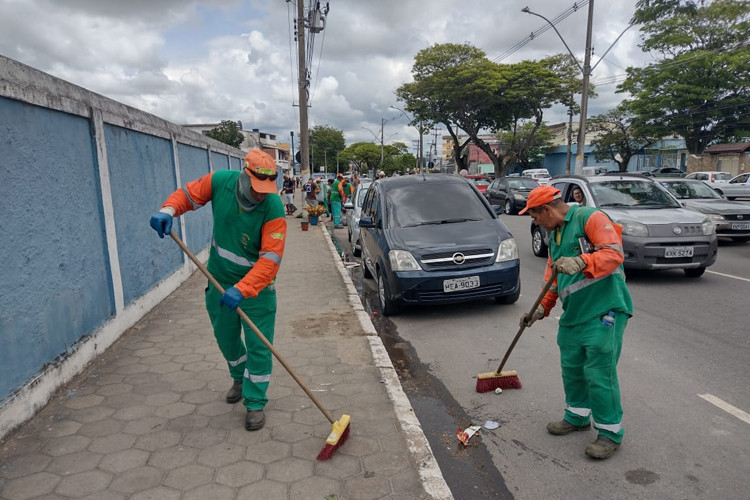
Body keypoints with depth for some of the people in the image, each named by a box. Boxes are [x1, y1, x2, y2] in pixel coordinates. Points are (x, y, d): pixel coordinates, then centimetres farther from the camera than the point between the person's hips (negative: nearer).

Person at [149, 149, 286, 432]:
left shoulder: (273, 207, -27)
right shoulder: (220, 181, -16)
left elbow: (270, 259, -31)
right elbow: (188, 194, 1)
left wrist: (242, 290, -40)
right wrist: (168, 210, -21)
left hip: (257, 286, -4)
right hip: (219, 281, 5)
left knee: (258, 347, 0)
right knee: (225, 337, 22)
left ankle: (255, 403, 19)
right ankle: (240, 378, 49)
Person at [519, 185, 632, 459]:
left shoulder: (591, 218, -8)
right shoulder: (555, 234, 19)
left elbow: (614, 254, -21)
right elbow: (554, 278, 23)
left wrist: (581, 262, -34)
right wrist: (542, 308, 16)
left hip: (604, 310, -9)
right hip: (573, 314, 9)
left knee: (599, 374, -5)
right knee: (571, 368, 15)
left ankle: (610, 432, 11)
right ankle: (577, 416, 35)